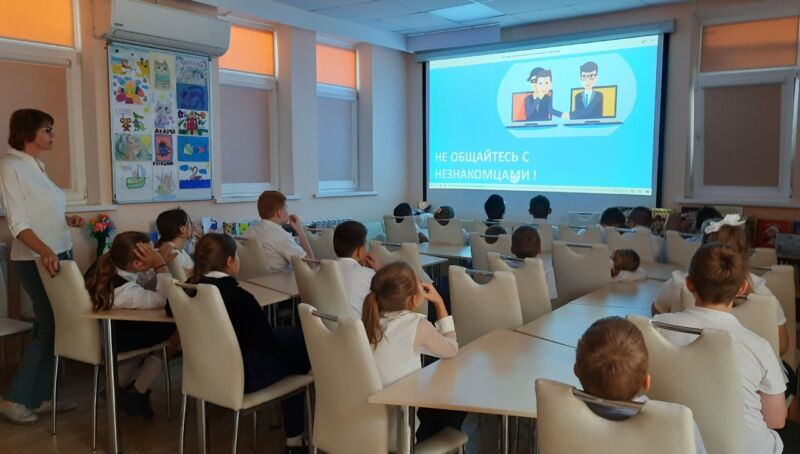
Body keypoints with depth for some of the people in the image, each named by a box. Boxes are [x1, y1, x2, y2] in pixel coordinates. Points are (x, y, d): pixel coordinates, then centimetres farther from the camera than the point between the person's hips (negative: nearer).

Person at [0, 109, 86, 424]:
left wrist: (67, 220, 1)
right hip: (36, 260, -8)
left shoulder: (36, 166, 12)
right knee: (49, 326, -3)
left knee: (53, 326, 9)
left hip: (59, 255, 8)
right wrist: (44, 250, -32)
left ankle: (40, 397, 18)